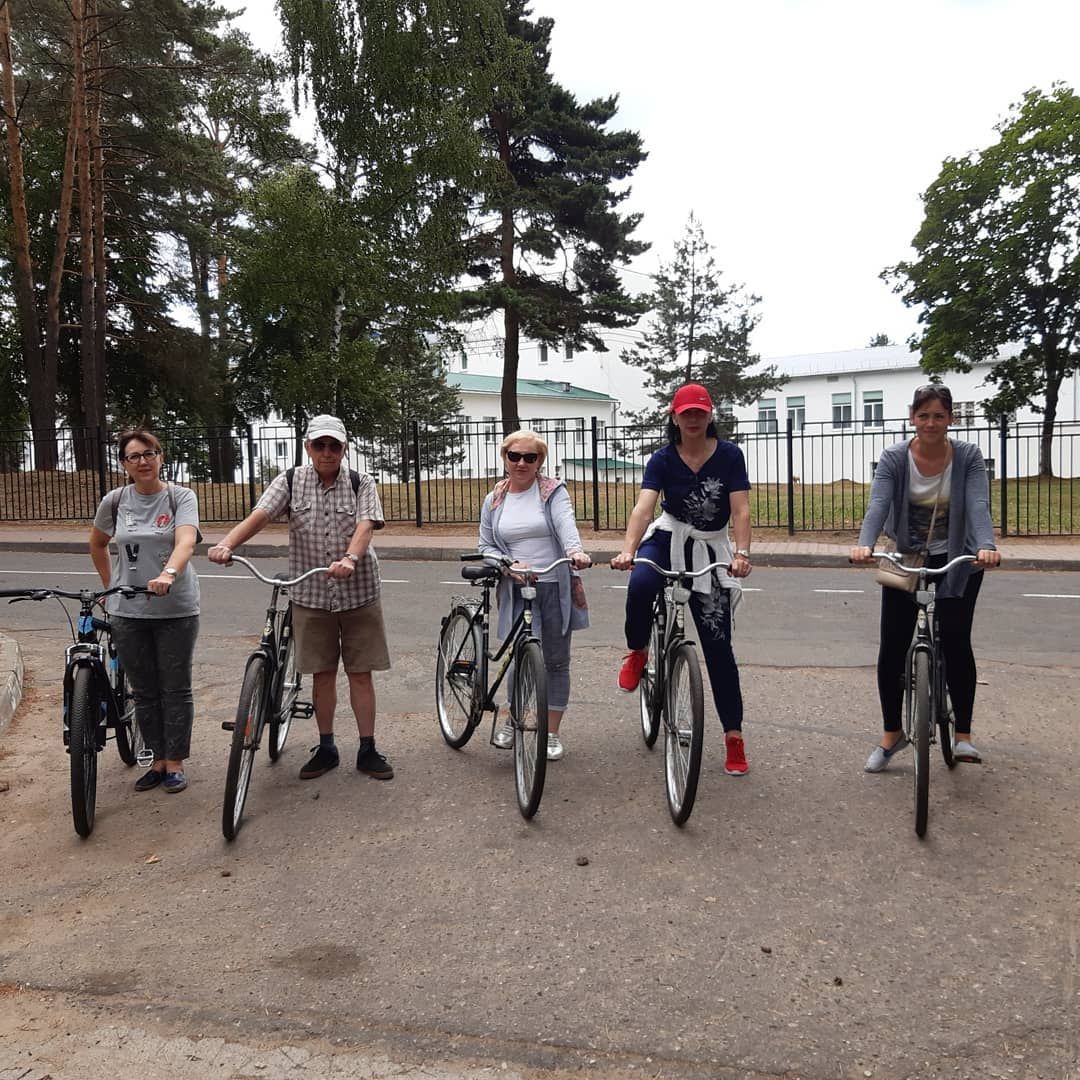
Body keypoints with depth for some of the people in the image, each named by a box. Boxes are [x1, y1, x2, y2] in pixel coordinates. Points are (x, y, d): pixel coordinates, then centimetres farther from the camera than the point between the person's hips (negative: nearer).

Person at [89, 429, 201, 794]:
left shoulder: (181, 496, -7)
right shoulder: (115, 500, 3)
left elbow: (186, 541, -24)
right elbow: (97, 544, 20)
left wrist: (168, 574, -42)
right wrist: (110, 585, 13)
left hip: (176, 610, -3)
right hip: (128, 612, 3)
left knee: (175, 689, 5)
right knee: (144, 691, 11)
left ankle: (175, 763, 18)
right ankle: (158, 760, 25)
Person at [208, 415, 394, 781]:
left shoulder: (361, 484, -2)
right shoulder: (290, 481, 0)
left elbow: (365, 527, -19)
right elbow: (258, 516, -13)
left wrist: (349, 559, -39)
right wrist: (226, 545, -32)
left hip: (358, 593, -1)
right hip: (311, 596, 1)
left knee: (360, 674, 4)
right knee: (322, 674, 10)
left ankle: (367, 750, 16)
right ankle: (326, 748, 25)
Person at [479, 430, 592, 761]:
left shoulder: (553, 491, 0)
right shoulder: (494, 499, 9)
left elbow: (566, 524, -18)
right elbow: (486, 546, 10)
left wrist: (575, 551, -39)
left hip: (556, 588, -1)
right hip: (517, 590, 1)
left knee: (556, 661, 7)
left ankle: (552, 733, 20)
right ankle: (512, 721, 19)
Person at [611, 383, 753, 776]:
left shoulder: (729, 455, -10)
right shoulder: (663, 459, -9)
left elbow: (740, 510, -16)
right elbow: (643, 507, -23)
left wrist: (742, 554, -32)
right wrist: (627, 550, -39)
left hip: (711, 548, 0)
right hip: (667, 538, 0)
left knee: (718, 645, -1)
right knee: (640, 585, -36)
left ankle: (734, 735, 9)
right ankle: (637, 652, -4)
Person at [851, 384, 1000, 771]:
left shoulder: (968, 456, -9)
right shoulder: (893, 458, -10)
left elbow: (978, 505, -22)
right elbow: (878, 504, -24)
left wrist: (986, 546, -42)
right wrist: (864, 544, -43)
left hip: (957, 562, -1)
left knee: (956, 643, -8)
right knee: (892, 649, -1)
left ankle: (963, 734, 7)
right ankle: (891, 733, 15)